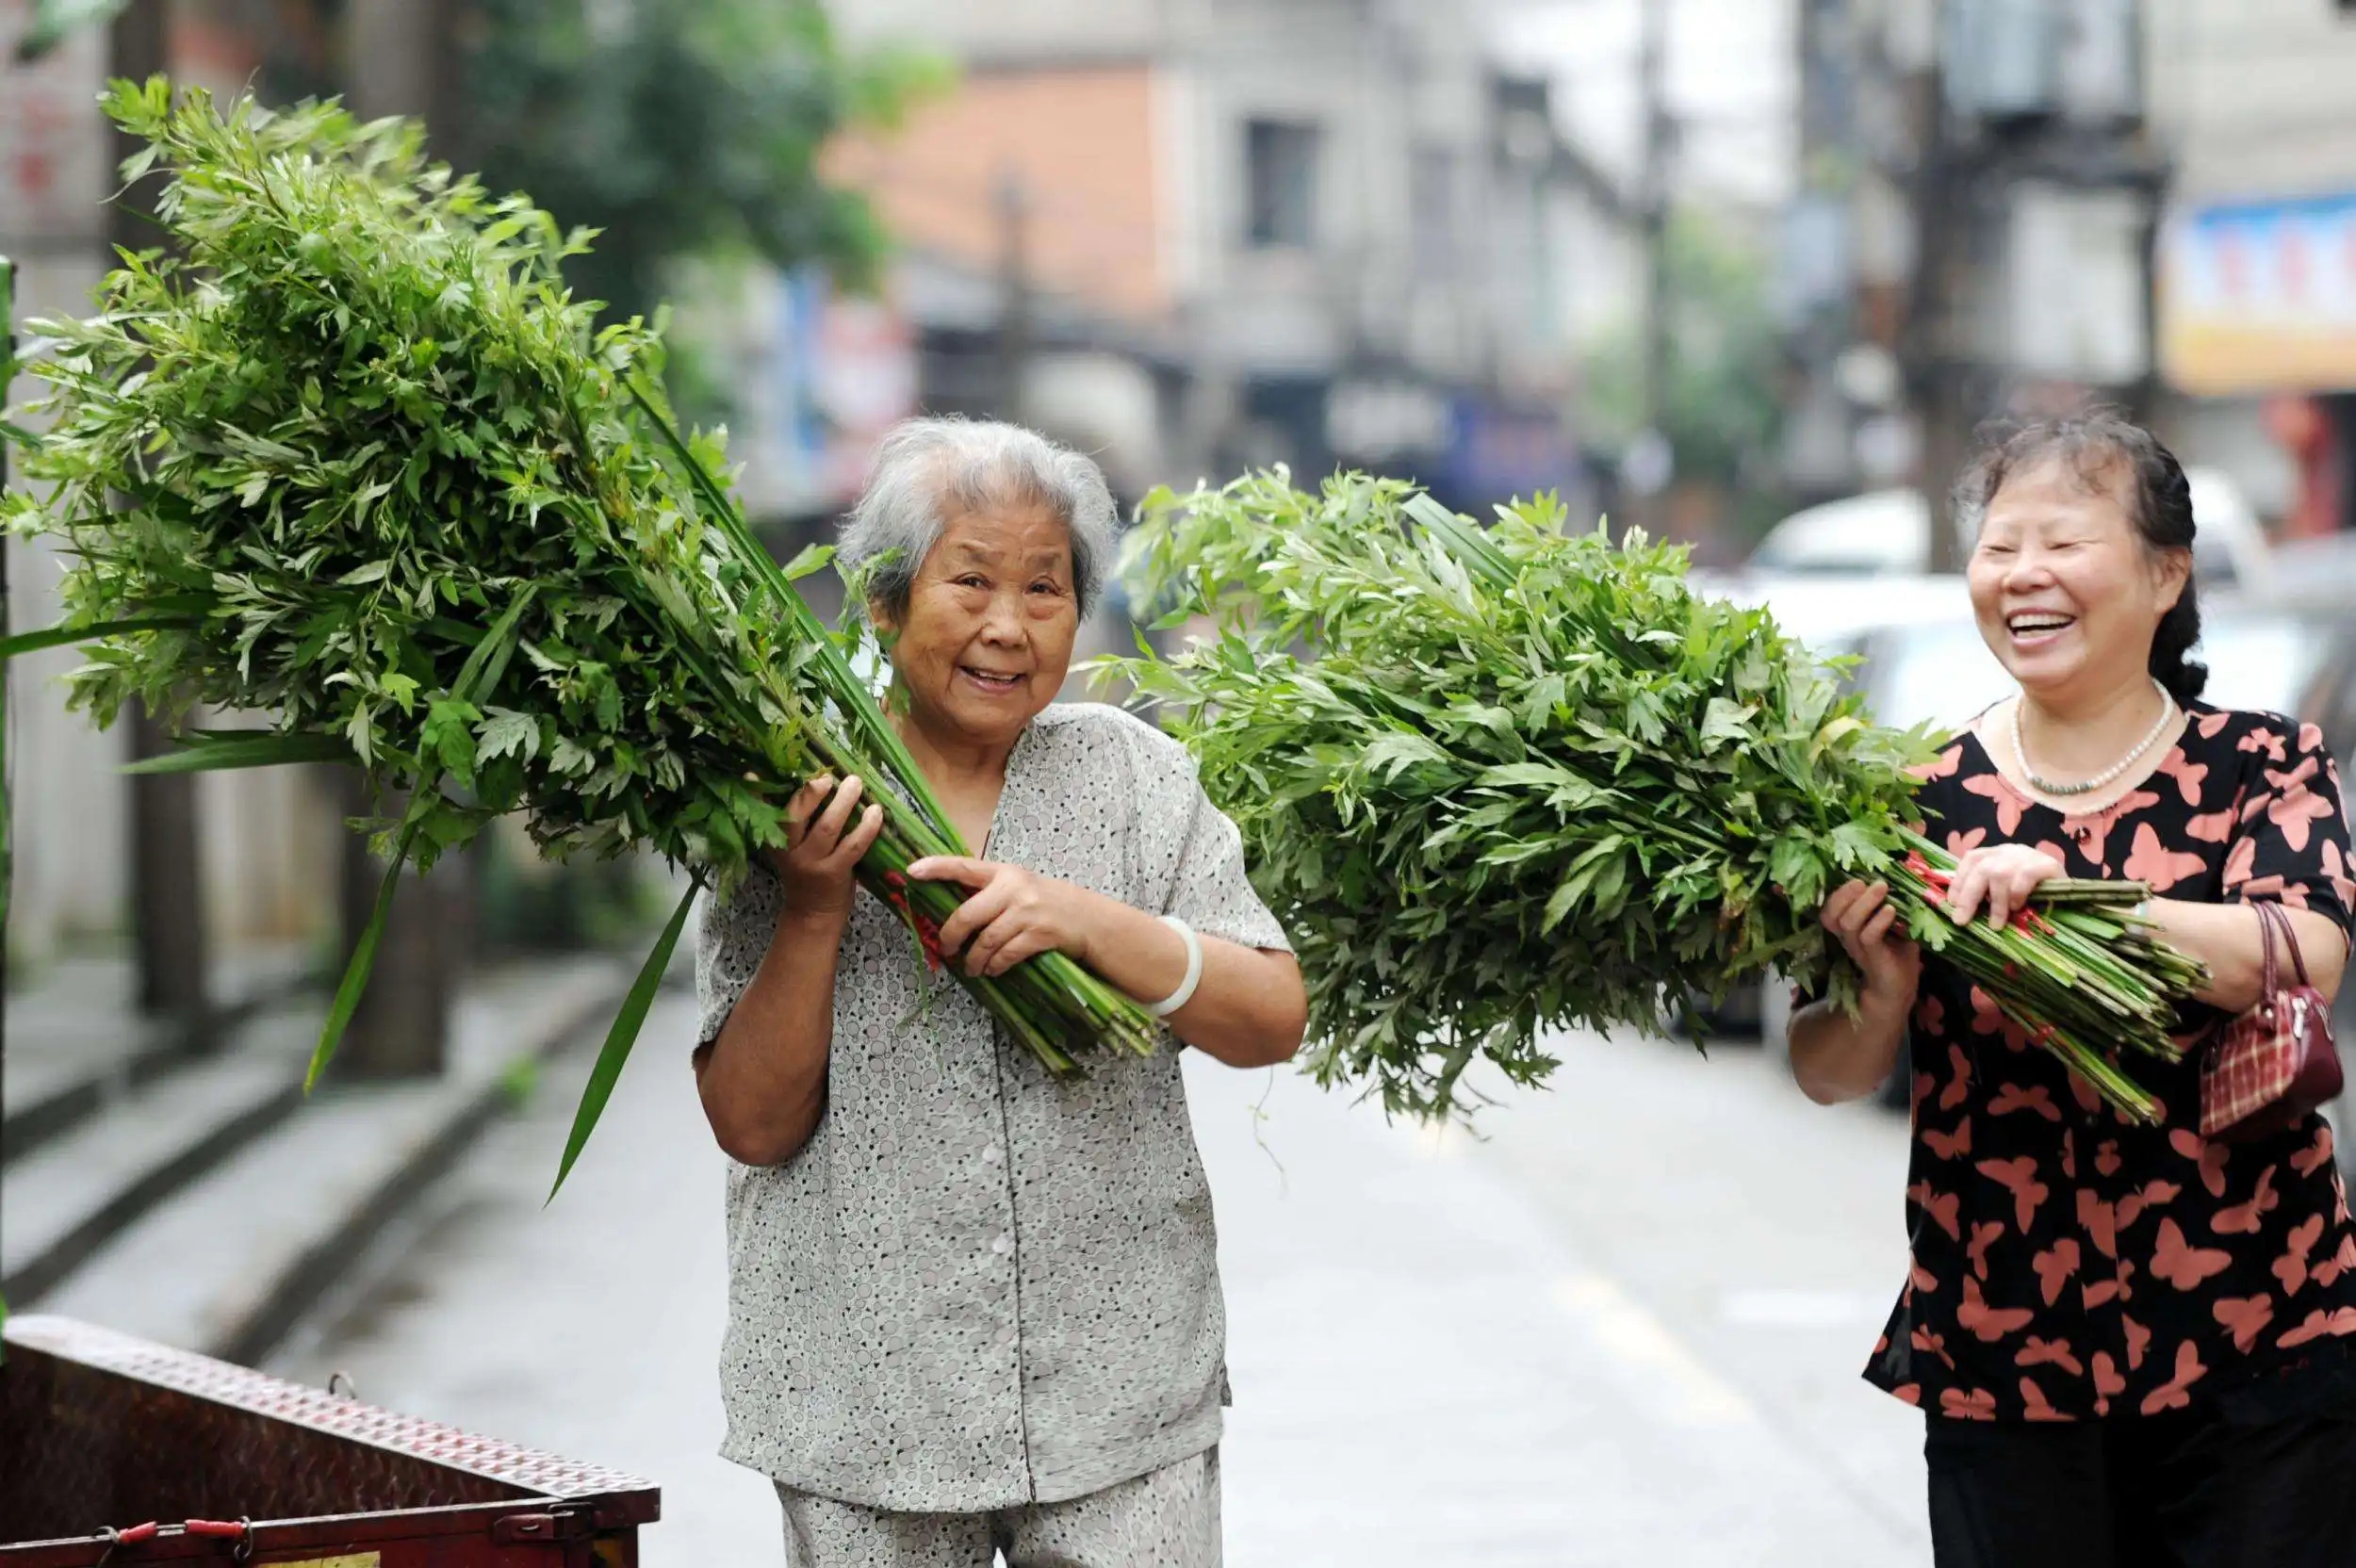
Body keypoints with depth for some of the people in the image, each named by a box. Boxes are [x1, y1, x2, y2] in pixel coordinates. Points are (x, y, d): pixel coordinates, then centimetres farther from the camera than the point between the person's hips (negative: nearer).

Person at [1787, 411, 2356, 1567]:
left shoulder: (2259, 768, 2)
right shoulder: (1924, 797, 4)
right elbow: (1829, 1077, 3)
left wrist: (2068, 893, -28)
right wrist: (1882, 991, -19)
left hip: (2254, 1352, -1)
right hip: (1999, 1366, 1)